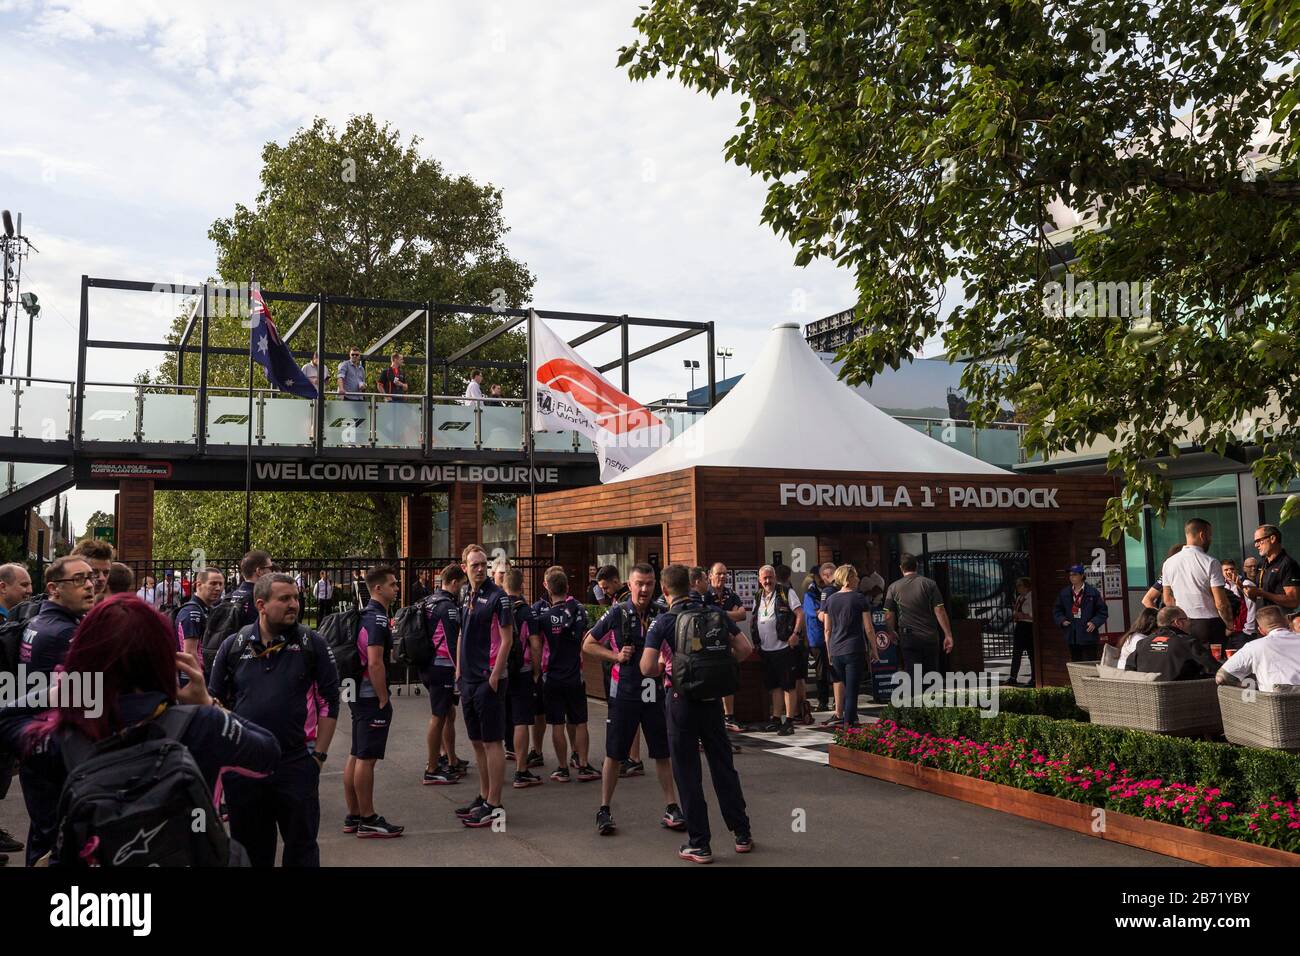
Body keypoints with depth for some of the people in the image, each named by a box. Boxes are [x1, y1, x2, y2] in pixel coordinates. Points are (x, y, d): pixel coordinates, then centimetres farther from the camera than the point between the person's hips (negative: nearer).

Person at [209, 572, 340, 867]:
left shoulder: (312, 644, -2)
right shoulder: (233, 646, 3)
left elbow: (329, 701, 0)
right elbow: (216, 702, 10)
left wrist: (319, 754, -4)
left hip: (296, 763, -2)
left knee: (302, 847, 8)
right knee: (250, 848, 16)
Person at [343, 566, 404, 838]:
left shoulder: (367, 615, 14)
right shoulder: (377, 619, -17)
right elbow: (375, 664, -23)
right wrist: (384, 699, -18)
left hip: (359, 694, 10)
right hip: (372, 697, -10)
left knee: (356, 756, 13)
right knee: (367, 758, -4)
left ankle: (353, 816, 20)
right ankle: (368, 821, 2)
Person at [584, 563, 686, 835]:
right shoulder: (617, 614, -3)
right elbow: (588, 645, 5)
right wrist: (616, 656, -8)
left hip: (655, 693, 1)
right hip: (623, 693, -1)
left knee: (662, 754, 8)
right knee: (614, 755, 6)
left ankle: (671, 808, 20)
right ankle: (604, 810, 18)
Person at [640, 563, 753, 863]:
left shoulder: (663, 622, -11)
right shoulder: (716, 613, 0)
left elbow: (647, 668, -18)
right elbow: (745, 649, 0)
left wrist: (663, 666, 3)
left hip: (681, 701, -4)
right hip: (712, 698, 4)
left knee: (687, 772, 6)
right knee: (723, 766, 15)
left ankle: (699, 844, 11)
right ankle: (742, 835, 23)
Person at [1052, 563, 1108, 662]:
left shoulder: (1093, 592, -2)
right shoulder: (1064, 593, 10)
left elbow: (1103, 612, -1)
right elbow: (1057, 610, 16)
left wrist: (1094, 622, -16)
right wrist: (1062, 620, -3)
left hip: (1088, 636, -4)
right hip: (1072, 638, 4)